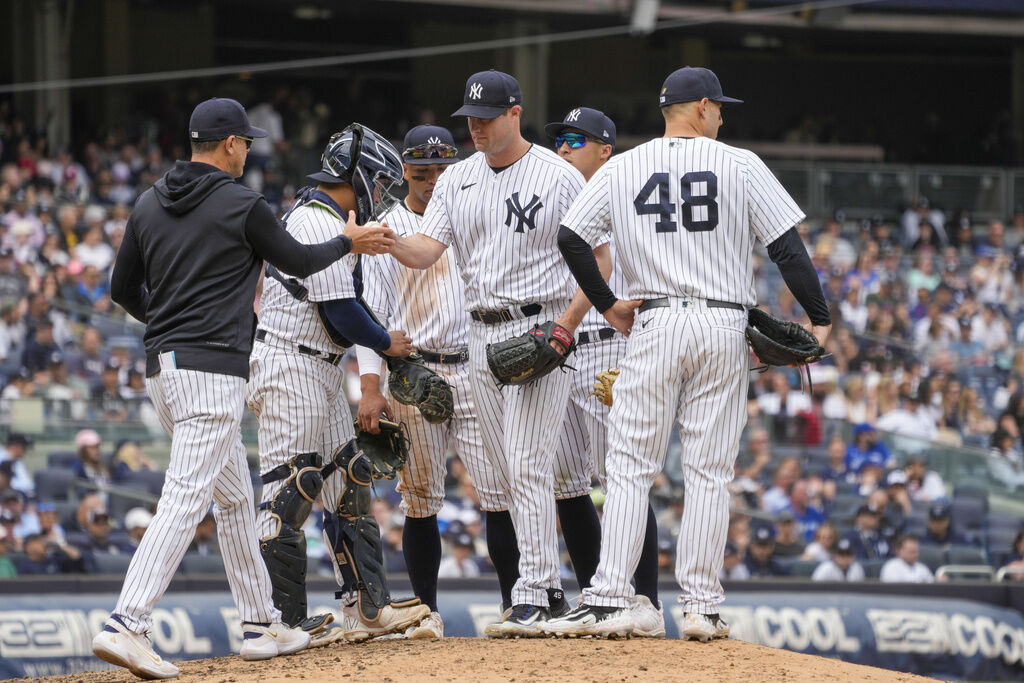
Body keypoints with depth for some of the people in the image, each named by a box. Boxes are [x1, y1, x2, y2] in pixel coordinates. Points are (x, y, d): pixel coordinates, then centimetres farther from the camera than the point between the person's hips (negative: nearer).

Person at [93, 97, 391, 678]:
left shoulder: (150, 204, 11)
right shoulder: (241, 206, -8)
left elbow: (123, 288, 16)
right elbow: (300, 262, 5)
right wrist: (350, 242, 23)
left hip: (161, 367, 8)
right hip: (213, 368, -8)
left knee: (234, 496, 18)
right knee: (186, 499, -14)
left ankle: (261, 624, 23)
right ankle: (127, 625, -25)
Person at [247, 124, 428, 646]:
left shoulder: (328, 220, 17)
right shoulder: (320, 224, -17)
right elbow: (340, 311, -20)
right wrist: (387, 343, -4)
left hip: (321, 369, 11)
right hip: (291, 367, -11)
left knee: (348, 484, 11)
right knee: (289, 491, -9)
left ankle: (369, 607, 13)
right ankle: (281, 619, -8)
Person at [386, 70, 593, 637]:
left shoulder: (558, 176, -6)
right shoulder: (456, 181, 10)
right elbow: (425, 251, -1)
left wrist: (567, 323, -16)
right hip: (481, 335, 6)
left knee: (527, 462, -14)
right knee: (508, 471, 8)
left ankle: (532, 599, -15)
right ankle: (549, 588, 16)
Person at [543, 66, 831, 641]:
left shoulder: (621, 169, 5)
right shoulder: (740, 166, 0)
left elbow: (571, 238, 3)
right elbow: (788, 246, -4)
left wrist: (606, 304, 13)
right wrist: (820, 318, 3)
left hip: (654, 325, 1)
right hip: (724, 329, -1)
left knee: (631, 468, 2)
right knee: (709, 473, 3)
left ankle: (609, 601, -7)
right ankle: (702, 607, 1)